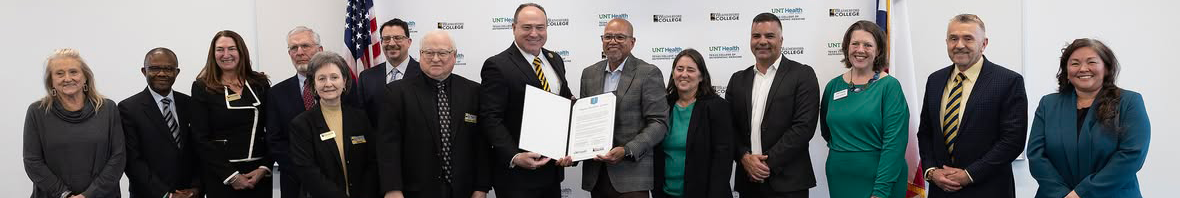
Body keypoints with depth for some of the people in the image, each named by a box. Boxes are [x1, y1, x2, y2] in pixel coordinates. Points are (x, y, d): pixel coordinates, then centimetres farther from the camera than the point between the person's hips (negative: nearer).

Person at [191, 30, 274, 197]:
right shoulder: (202, 88, 0)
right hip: (220, 177, -2)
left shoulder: (260, 83, 6)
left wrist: (264, 167, -8)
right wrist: (231, 176, -12)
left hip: (259, 174, 2)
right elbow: (201, 139, -5)